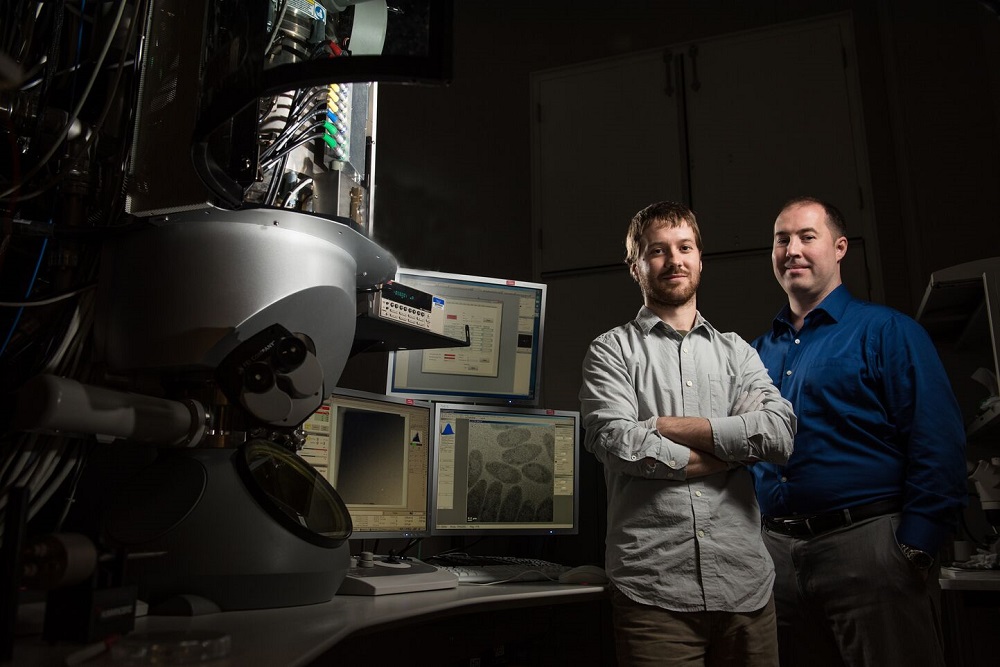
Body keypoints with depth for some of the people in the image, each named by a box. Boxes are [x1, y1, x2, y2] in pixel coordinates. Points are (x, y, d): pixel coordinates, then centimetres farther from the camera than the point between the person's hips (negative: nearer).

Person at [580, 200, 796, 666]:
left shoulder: (735, 351, 14)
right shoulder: (612, 350, 3)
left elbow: (779, 433, -3)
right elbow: (616, 443, -13)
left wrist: (668, 426, -9)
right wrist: (731, 453, -4)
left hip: (744, 583, 3)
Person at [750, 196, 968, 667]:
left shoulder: (886, 331, -2)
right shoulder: (758, 352, 13)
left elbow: (938, 445, -9)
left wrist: (915, 547, -15)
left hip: (867, 542, -4)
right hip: (774, 552, 5)